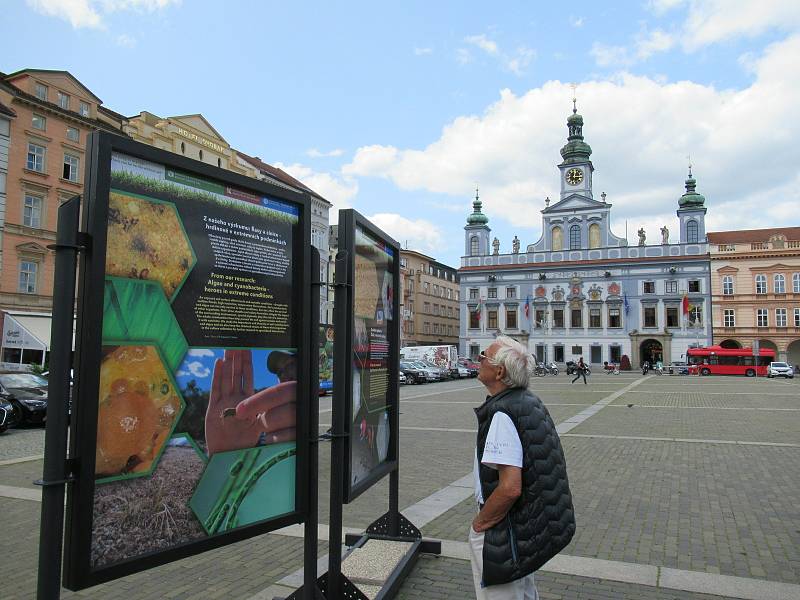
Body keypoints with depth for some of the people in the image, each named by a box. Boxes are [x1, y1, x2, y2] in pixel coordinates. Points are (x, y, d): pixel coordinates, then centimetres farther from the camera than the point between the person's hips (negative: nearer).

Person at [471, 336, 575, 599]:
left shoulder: (502, 414, -26)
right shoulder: (529, 401, 4)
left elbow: (510, 488, -32)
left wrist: (479, 523, -16)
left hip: (503, 534, -9)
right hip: (530, 525, 9)